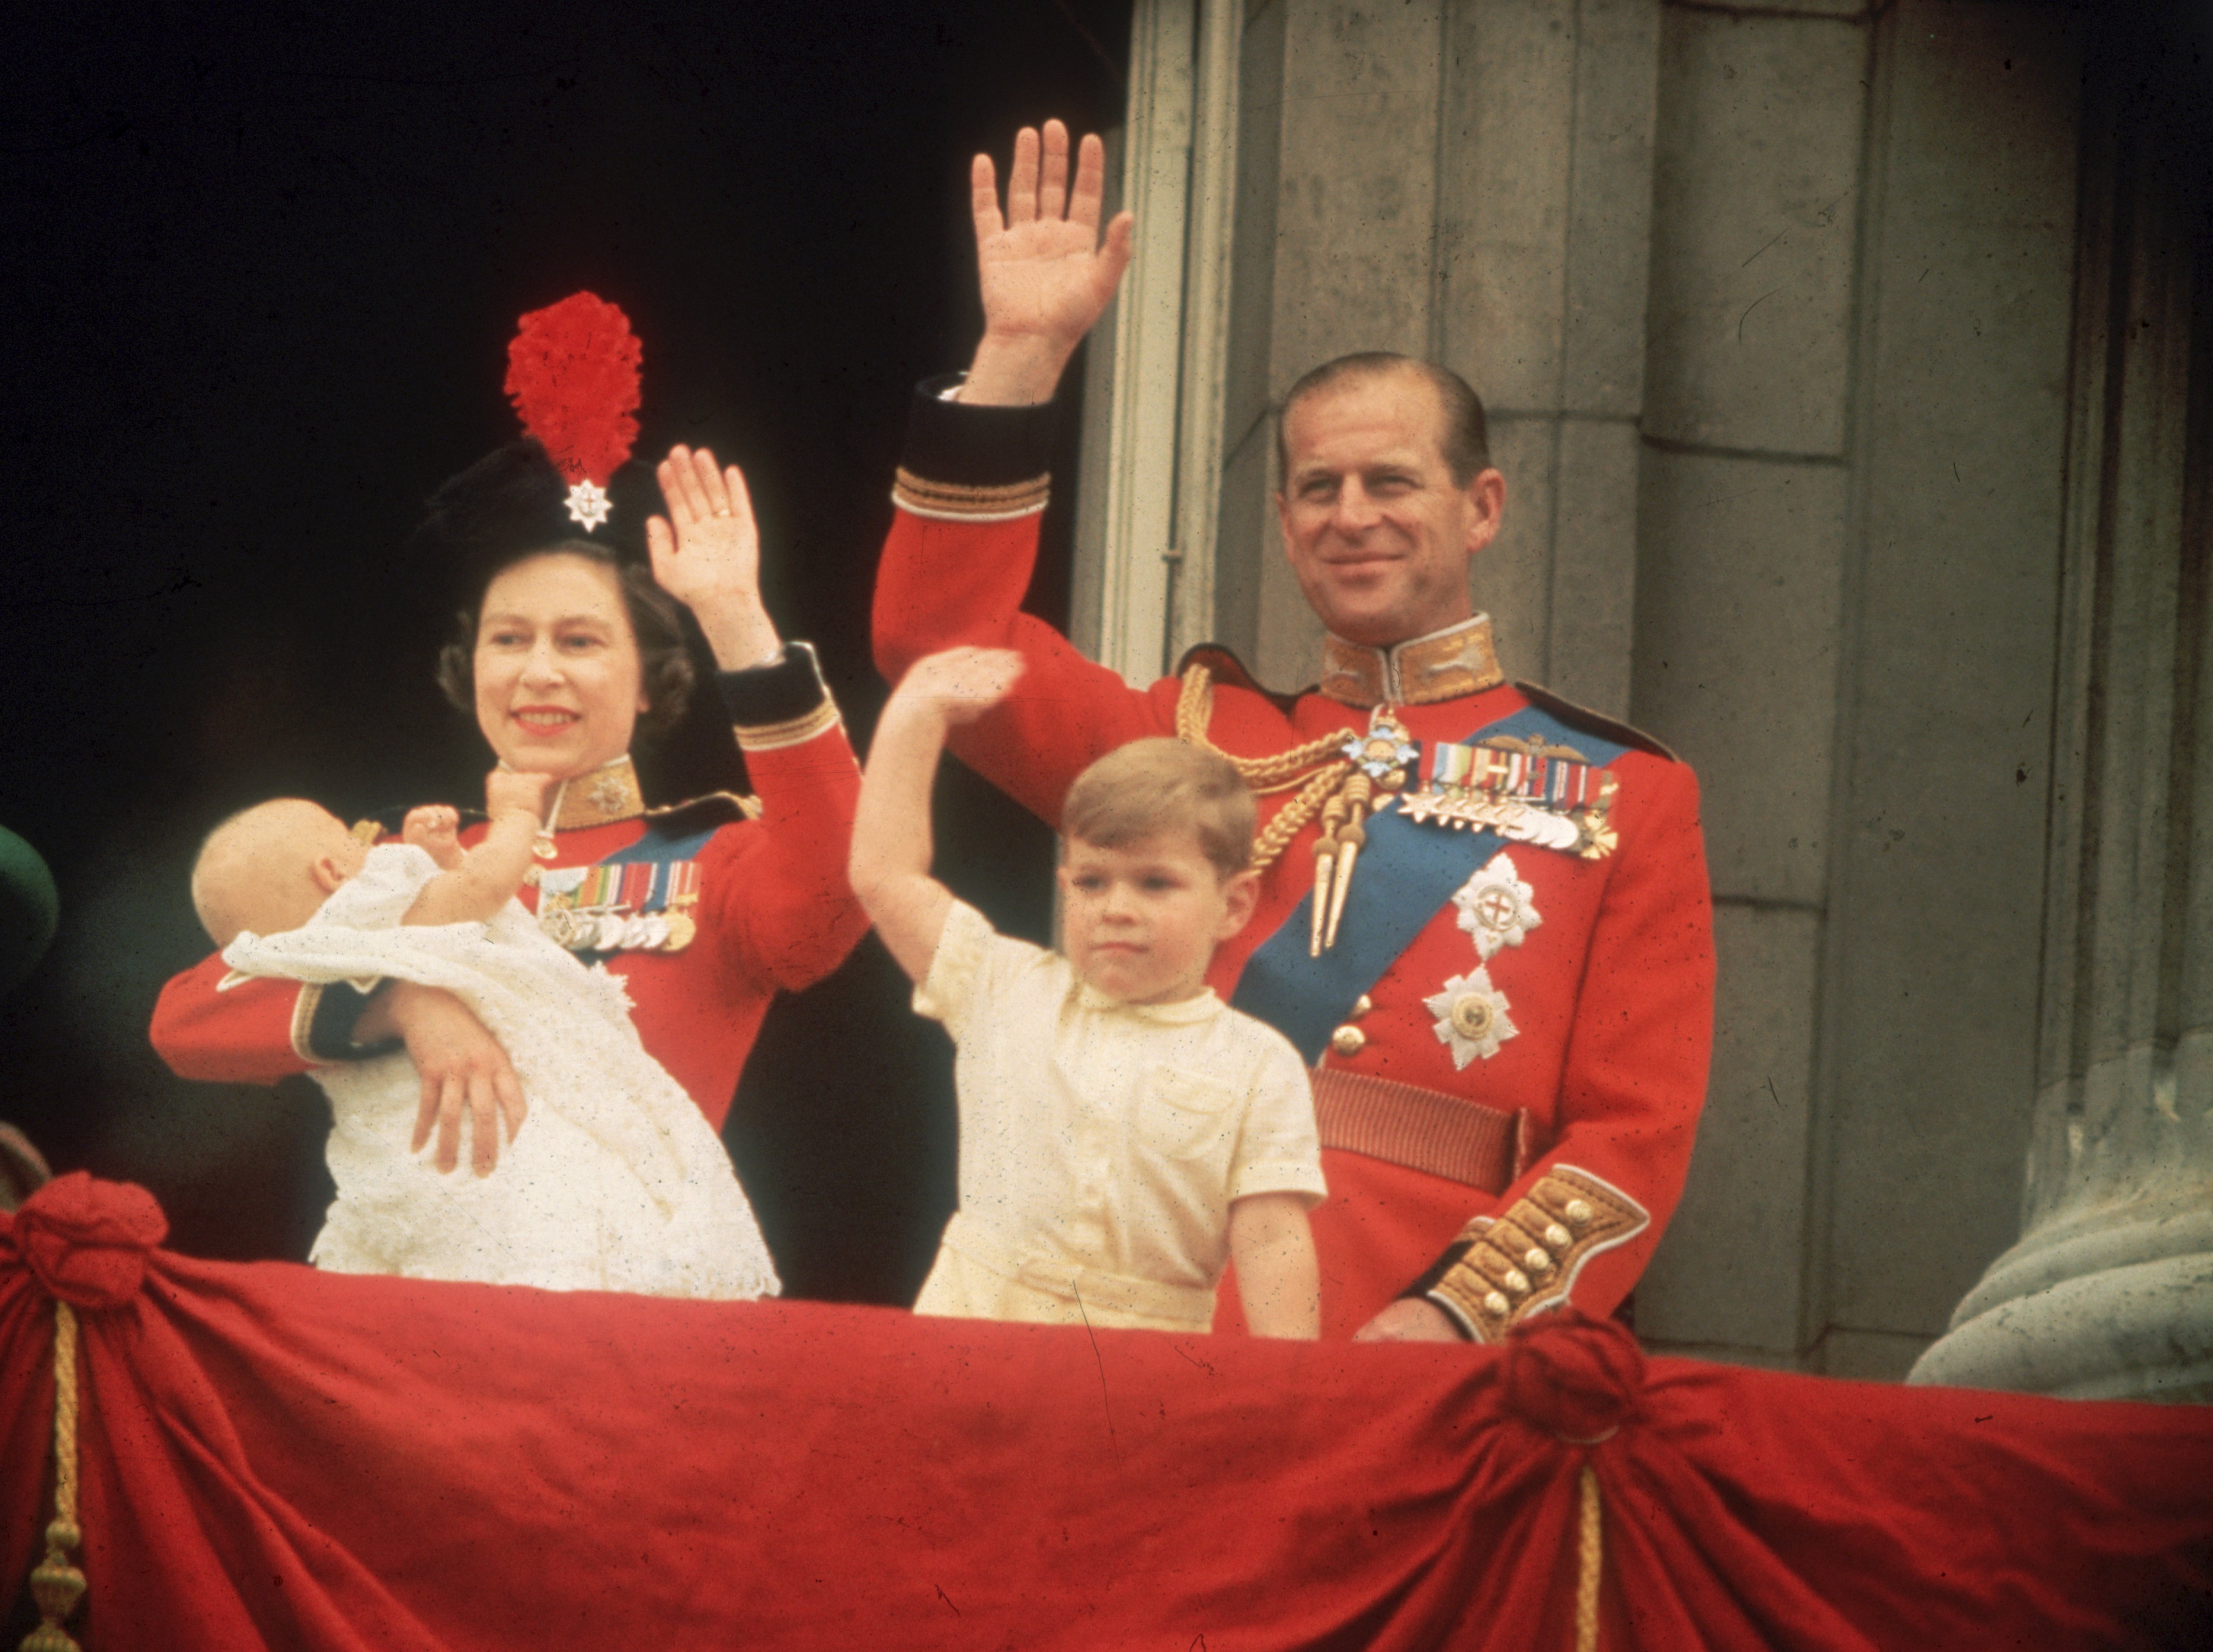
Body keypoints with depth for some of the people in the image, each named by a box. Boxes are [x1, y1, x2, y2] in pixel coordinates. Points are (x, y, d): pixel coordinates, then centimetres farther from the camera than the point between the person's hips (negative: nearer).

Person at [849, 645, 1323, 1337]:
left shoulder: (1258, 1068, 4)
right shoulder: (1009, 993, 10)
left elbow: (1273, 1241, 0)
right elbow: (883, 872, 15)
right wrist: (917, 712, 17)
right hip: (970, 1328, 2)